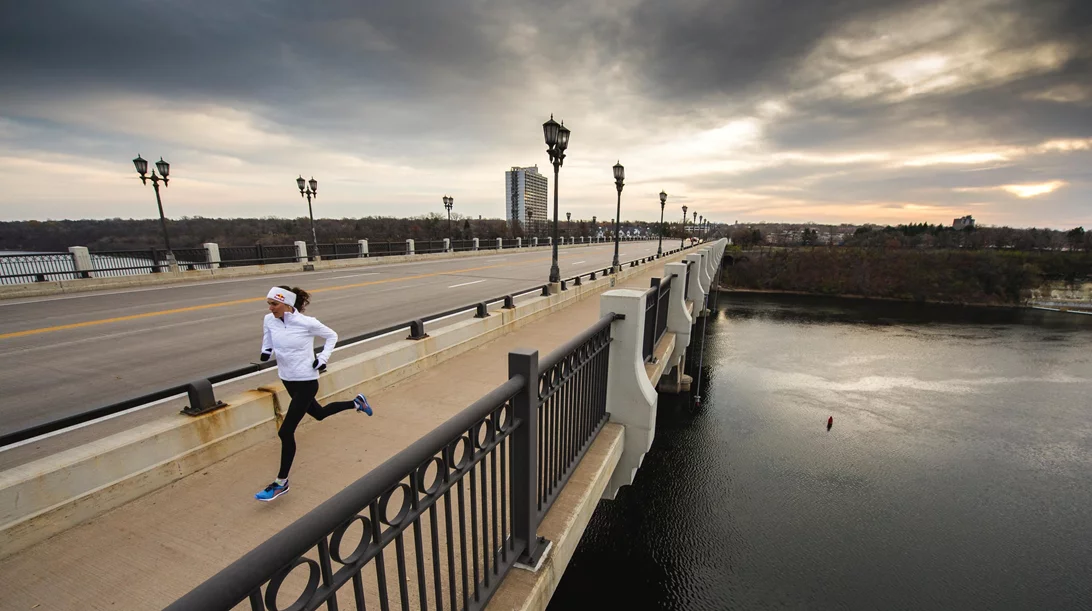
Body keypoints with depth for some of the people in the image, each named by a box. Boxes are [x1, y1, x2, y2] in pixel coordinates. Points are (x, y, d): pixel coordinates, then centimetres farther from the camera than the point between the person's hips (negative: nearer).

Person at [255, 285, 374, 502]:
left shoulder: (307, 323, -21)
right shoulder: (270, 320, -6)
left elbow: (332, 336, -3)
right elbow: (268, 338, 17)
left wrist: (323, 358, -11)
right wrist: (265, 351, -2)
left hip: (306, 382, -7)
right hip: (288, 380, 7)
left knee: (286, 431, -6)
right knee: (318, 413, 23)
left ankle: (281, 483, 12)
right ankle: (356, 403, 47)